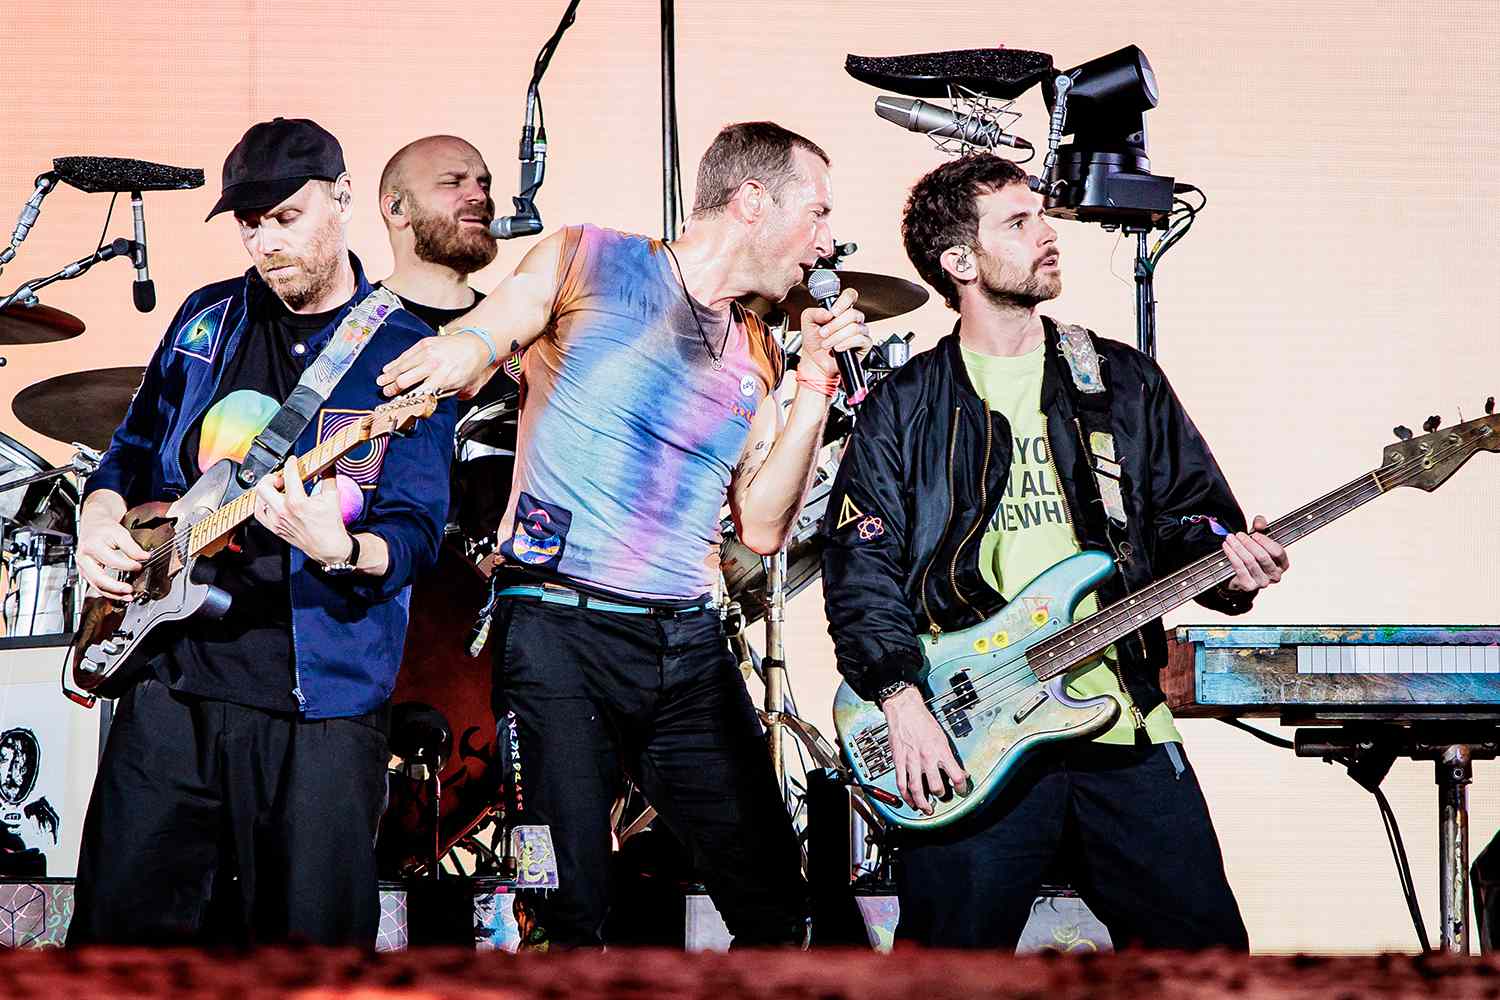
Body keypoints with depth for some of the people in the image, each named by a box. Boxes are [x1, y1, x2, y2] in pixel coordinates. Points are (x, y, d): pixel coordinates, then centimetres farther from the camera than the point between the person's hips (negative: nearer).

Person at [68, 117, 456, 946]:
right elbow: (134, 448, 23)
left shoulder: (405, 352, -3)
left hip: (321, 700, -4)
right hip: (172, 672, 4)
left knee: (314, 940, 1)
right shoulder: (207, 317, 12)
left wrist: (342, 550, -31)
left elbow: (415, 533, -10)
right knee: (119, 925, 5)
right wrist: (100, 516, 2)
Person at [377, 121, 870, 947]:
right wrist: (464, 352, -31)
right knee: (567, 917, -10)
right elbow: (464, 354, -6)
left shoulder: (755, 355, 16)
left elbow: (761, 527, 11)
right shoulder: (588, 262, 1)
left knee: (775, 908, 7)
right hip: (559, 632, -6)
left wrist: (815, 387, 4)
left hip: (689, 650, 6)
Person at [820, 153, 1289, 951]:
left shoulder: (1125, 382, 15)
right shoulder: (904, 408, 6)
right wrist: (901, 699, -13)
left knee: (1207, 947, 1)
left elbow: (1193, 513, 15)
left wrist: (1226, 557, -9)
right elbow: (860, 570, -1)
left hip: (1125, 731, 3)